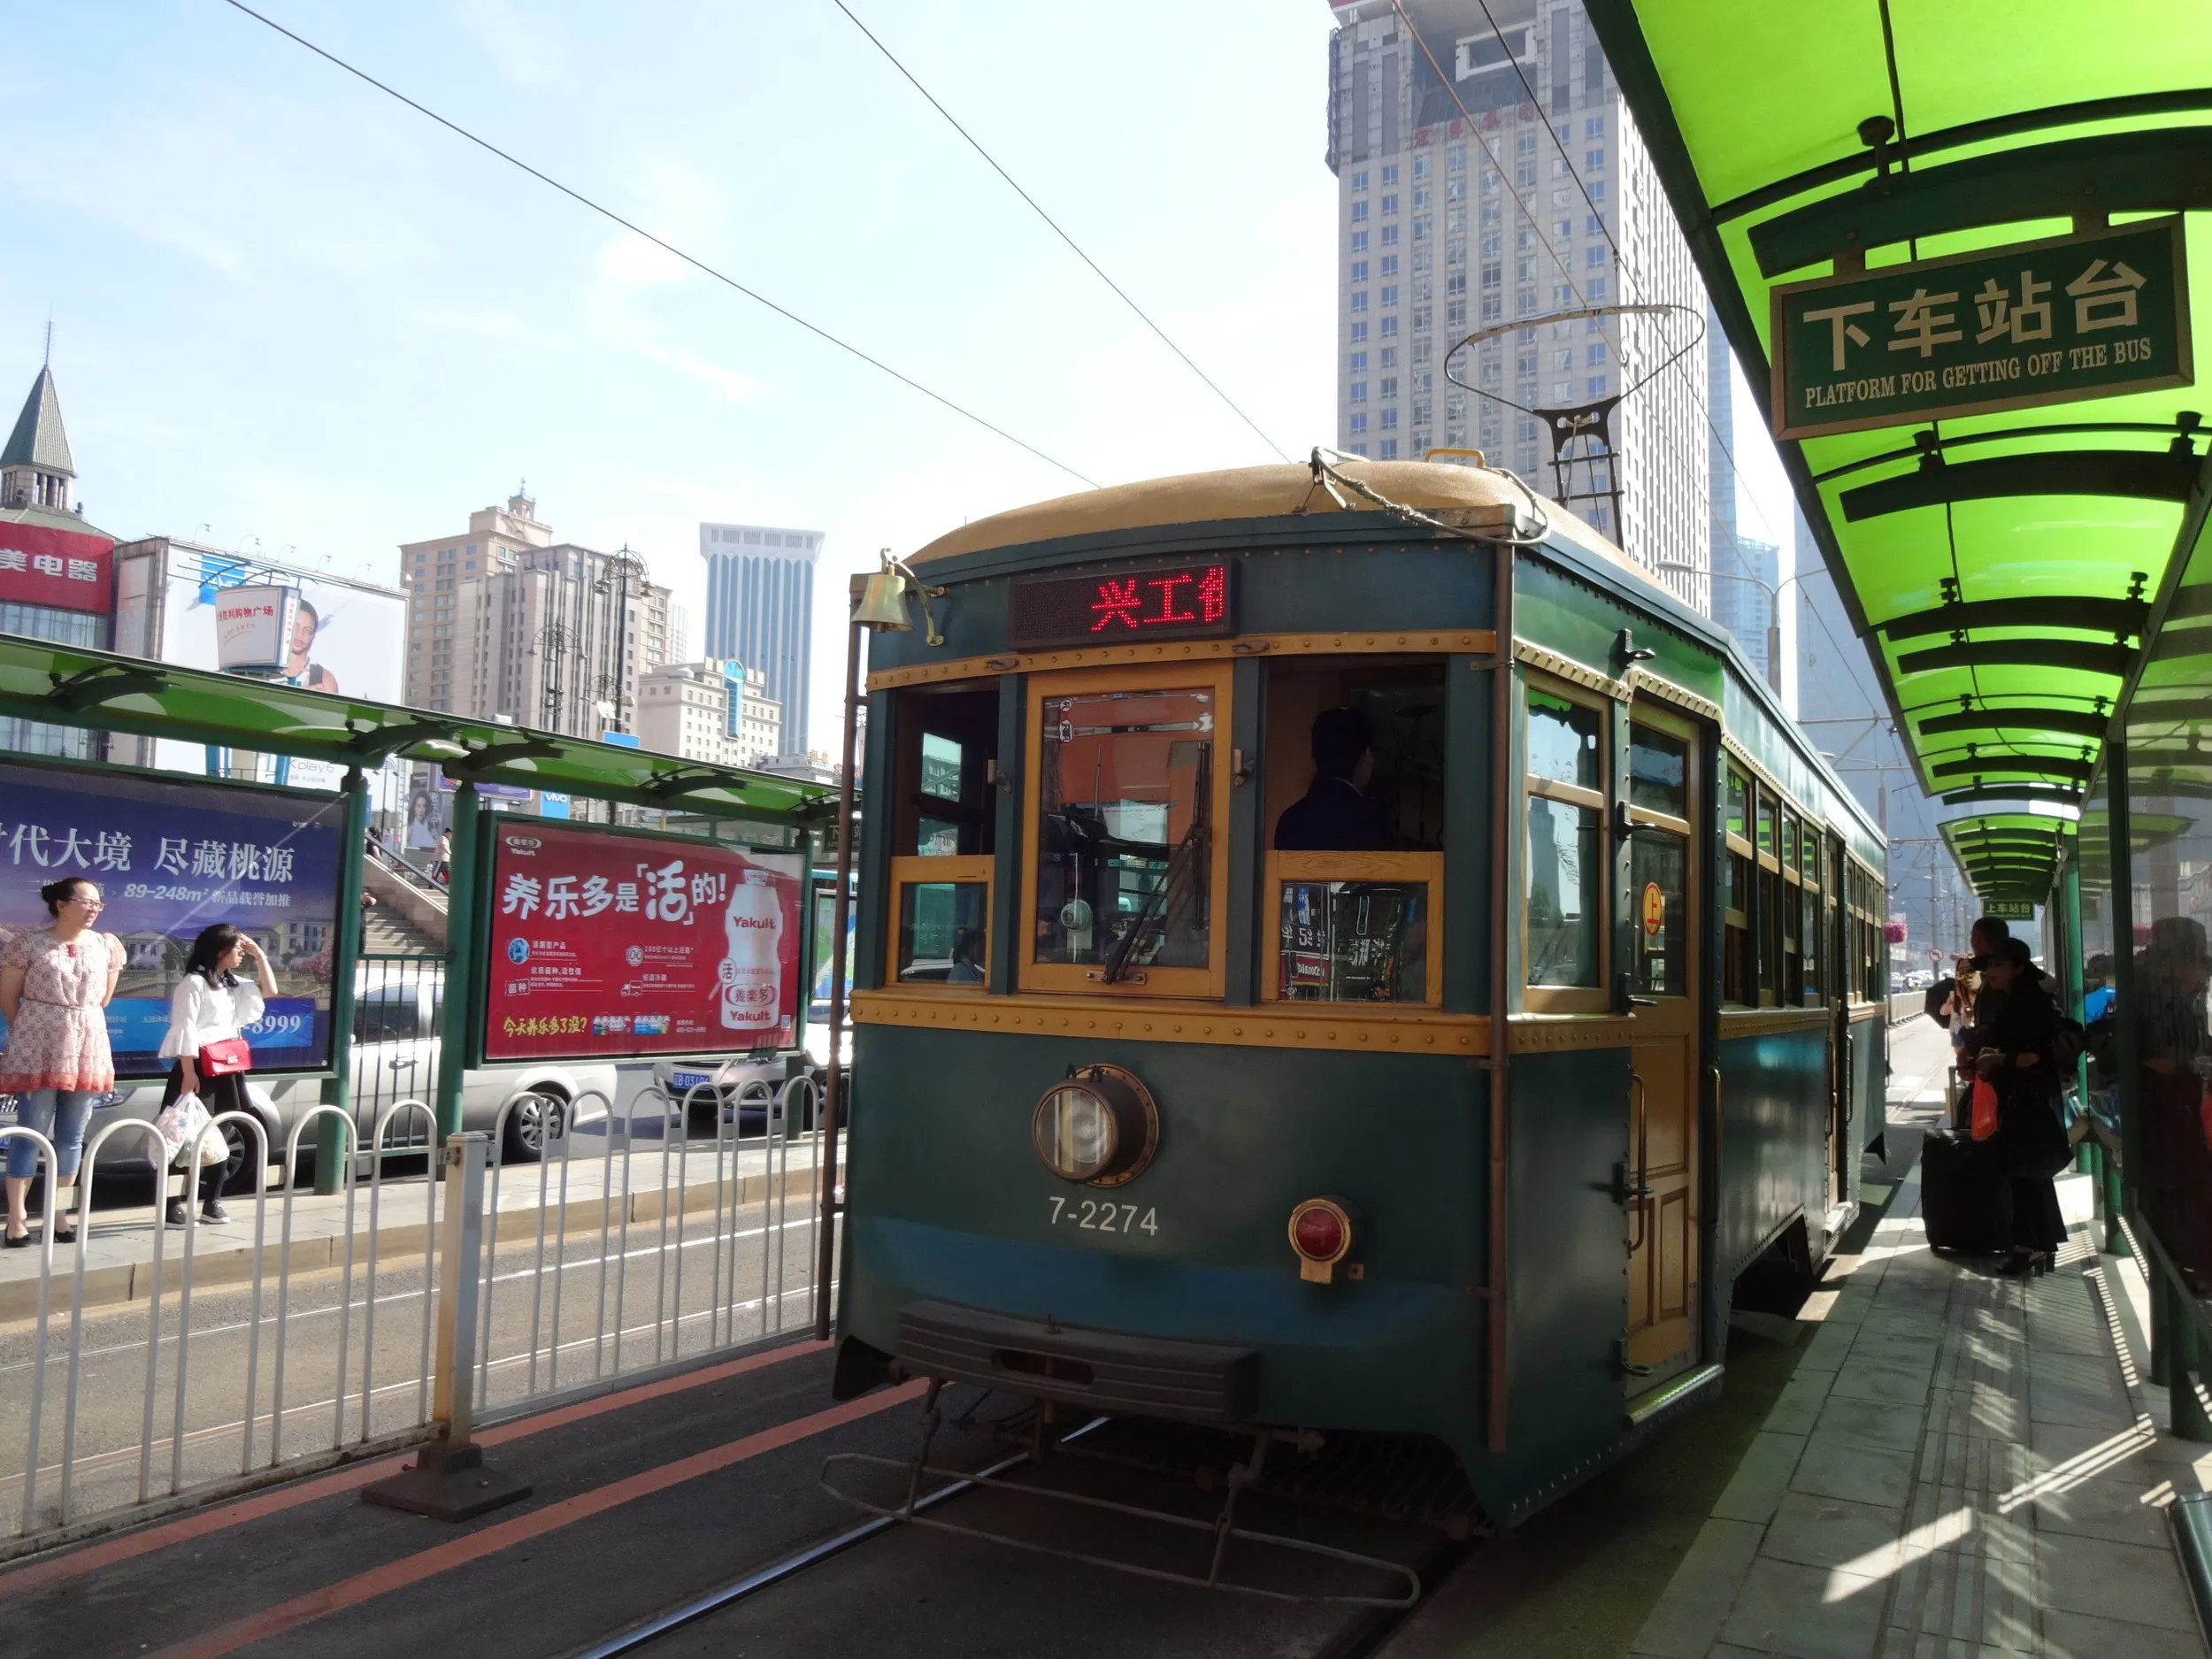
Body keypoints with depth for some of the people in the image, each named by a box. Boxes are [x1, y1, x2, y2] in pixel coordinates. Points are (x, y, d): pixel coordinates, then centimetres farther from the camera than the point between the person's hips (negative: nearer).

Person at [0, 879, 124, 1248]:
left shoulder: (108, 946, 5)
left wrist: (79, 1024, 15)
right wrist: (32, 1033, 8)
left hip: (88, 1047, 4)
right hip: (39, 1049, -4)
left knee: (72, 1136, 8)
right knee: (31, 1132, -1)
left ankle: (57, 1215, 16)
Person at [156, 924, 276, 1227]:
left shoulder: (232, 984, 14)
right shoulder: (194, 982, -10)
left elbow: (269, 991, 23)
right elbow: (185, 1030, -15)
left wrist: (259, 954, 14)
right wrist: (188, 1074, -21)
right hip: (199, 1069, -8)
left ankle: (211, 1203, 17)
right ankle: (173, 1205, -2)